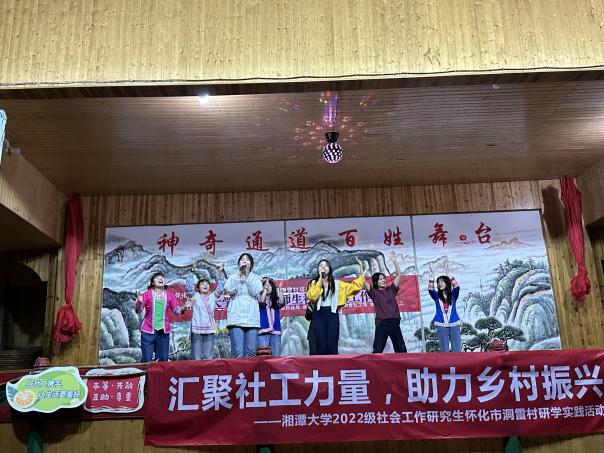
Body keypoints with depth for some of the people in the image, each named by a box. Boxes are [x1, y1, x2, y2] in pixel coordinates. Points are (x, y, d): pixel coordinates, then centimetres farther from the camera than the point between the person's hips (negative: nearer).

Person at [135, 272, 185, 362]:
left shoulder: (170, 295, 5)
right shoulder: (147, 294, -4)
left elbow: (177, 311, 7)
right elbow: (138, 311, -3)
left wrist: (185, 307, -11)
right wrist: (139, 302, -23)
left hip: (163, 331, 3)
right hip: (148, 331, -3)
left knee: (163, 360, 7)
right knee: (146, 359, -2)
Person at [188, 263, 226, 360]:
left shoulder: (213, 297, 13)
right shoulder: (195, 296, 6)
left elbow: (220, 288, 6)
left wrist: (220, 273, -3)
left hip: (209, 330, 3)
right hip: (196, 329, -2)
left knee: (208, 357, 4)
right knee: (196, 357, -1)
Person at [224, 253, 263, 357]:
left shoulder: (256, 278, 16)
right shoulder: (233, 277, 14)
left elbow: (255, 292, -3)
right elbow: (229, 290, -6)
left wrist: (247, 275, -3)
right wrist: (239, 274, -3)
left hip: (252, 319, 1)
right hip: (236, 318, -1)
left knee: (251, 351, -4)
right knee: (237, 351, -12)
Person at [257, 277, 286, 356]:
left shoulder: (276, 300, 14)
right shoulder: (259, 297, 7)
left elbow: (282, 303, -7)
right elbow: (261, 302, -15)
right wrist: (265, 288, -11)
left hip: (275, 331, 3)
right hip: (263, 330, -3)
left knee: (276, 356, 2)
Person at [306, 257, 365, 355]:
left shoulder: (337, 284, 12)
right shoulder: (314, 283, 7)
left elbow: (354, 287, 10)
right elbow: (312, 296, -12)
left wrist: (361, 273, 8)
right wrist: (320, 280, -11)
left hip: (332, 315, 1)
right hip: (319, 315, -1)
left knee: (332, 345, -2)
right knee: (321, 345, -6)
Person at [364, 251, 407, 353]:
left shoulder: (391, 290, 13)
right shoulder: (374, 292, 3)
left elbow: (399, 275, 10)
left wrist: (394, 261, 1)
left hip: (394, 322, 4)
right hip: (382, 323, -4)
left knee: (401, 349, 8)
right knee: (377, 350, -6)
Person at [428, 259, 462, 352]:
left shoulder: (453, 295, 6)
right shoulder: (436, 296, 7)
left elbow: (456, 286, -12)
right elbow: (430, 289, -10)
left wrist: (447, 273, -21)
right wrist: (432, 273, -19)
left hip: (454, 325, 0)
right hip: (441, 326, 0)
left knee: (457, 350, 1)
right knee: (444, 351, 3)